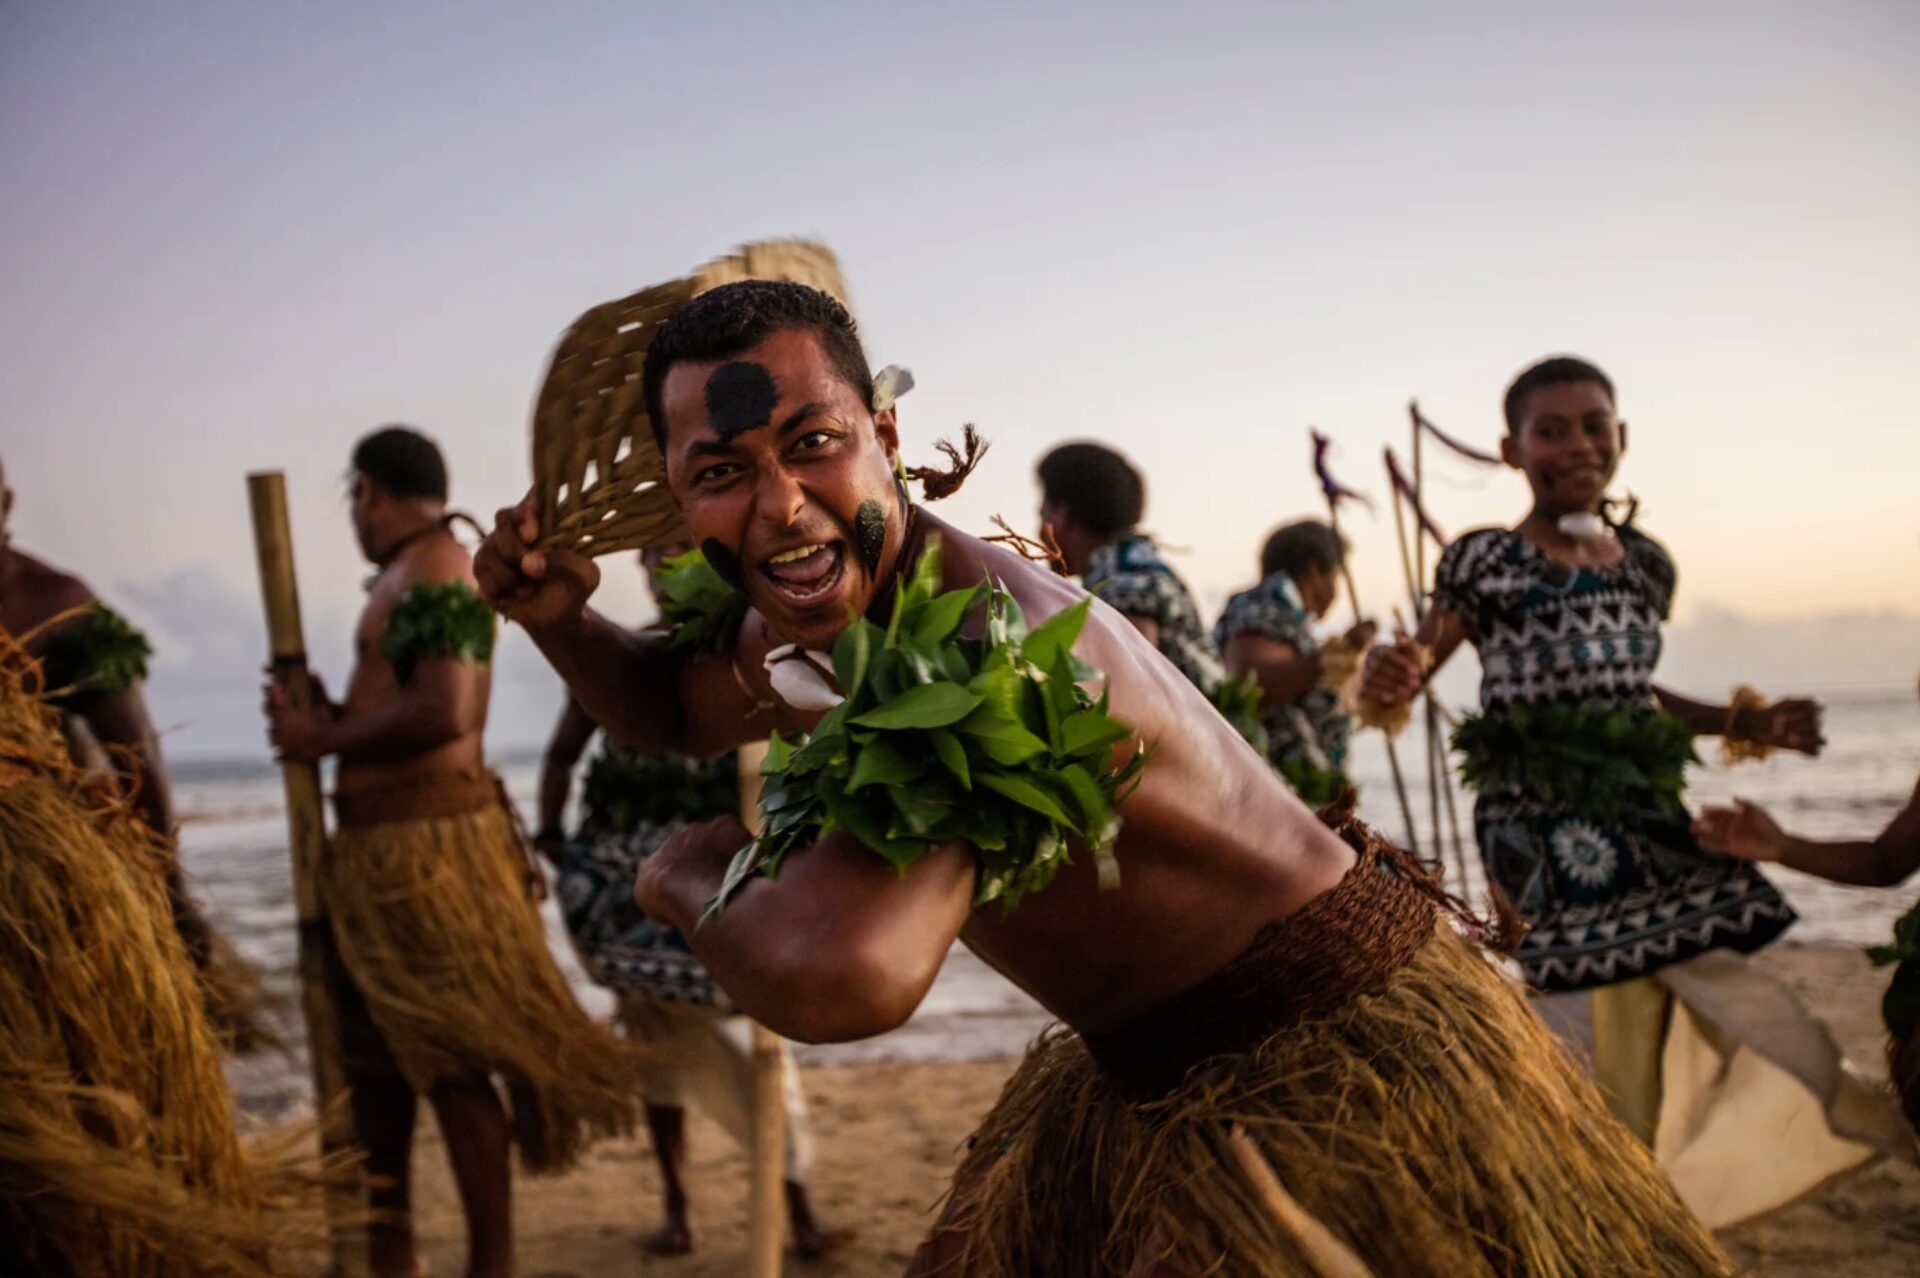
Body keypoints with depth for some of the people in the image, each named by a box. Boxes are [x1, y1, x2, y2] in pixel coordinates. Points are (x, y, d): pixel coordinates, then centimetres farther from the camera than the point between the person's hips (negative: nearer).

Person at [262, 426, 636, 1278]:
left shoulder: (435, 572, -13)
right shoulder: (412, 575, 17)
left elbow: (441, 713, -25)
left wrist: (325, 738, -14)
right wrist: (323, 715, 5)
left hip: (424, 850, -11)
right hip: (382, 848, 11)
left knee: (452, 1060, -4)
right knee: (374, 1049, 17)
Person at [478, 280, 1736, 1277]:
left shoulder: (986, 647, -33)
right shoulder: (815, 622, -4)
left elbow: (838, 978, -47)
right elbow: (677, 707, 18)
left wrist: (696, 874, -25)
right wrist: (561, 615, -3)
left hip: (1333, 1063, -8)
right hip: (1148, 1081, 9)